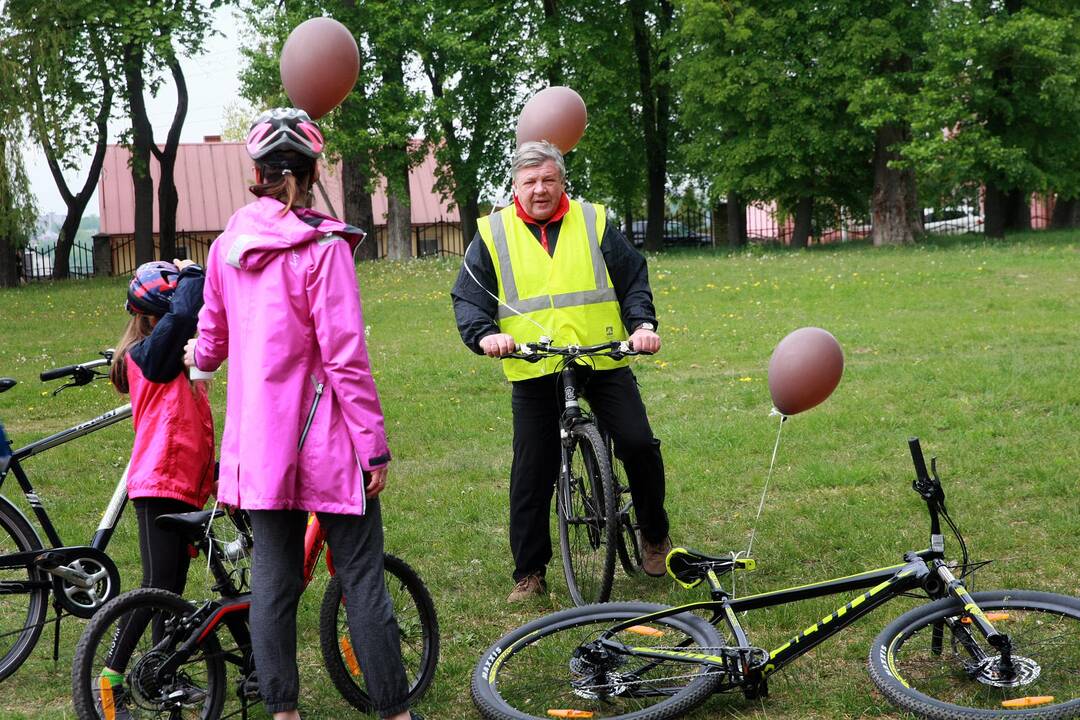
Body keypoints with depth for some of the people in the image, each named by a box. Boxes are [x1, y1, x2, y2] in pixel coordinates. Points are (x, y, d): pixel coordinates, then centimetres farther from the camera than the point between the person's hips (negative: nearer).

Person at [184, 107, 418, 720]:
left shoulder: (228, 245, 4)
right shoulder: (323, 245, -13)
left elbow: (214, 334, 17)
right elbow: (345, 357, -15)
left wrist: (200, 356, 41)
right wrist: (375, 445, -10)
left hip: (258, 440, 5)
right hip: (324, 440, -5)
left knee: (273, 578, 11)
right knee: (362, 577, 3)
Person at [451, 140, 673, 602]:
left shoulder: (594, 223, 7)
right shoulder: (493, 234, 5)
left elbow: (633, 280, 10)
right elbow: (468, 298, 3)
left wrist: (642, 324, -7)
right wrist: (484, 335, -17)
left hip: (604, 361, 0)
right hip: (533, 372, 0)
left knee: (639, 445, -9)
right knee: (532, 472, 1)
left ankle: (655, 535, 16)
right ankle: (529, 572, 13)